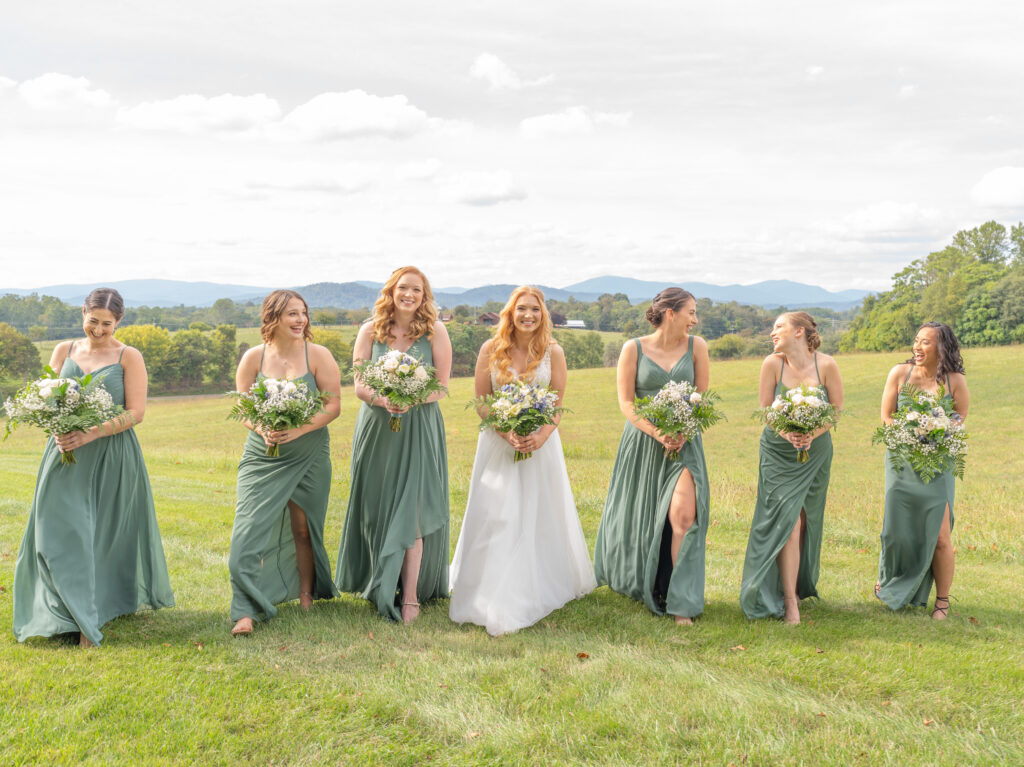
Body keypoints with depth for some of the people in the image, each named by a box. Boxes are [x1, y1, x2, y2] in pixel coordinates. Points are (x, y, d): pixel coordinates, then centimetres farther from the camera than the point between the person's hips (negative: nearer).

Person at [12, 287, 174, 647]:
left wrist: (92, 433, -20)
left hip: (111, 456, -3)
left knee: (106, 534, 3)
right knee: (63, 531, -1)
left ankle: (110, 601, 17)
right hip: (66, 455, 3)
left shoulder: (129, 357, -1)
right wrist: (58, 431, -12)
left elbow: (136, 412, -7)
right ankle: (80, 617, 9)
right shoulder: (64, 350, 9)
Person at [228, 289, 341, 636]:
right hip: (261, 457, 1)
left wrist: (298, 430, -19)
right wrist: (262, 430, -17)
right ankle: (246, 612, -5)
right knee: (250, 528, -9)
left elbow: (333, 406, -5)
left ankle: (306, 596, 29)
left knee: (303, 530, 10)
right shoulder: (253, 358, 1)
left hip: (309, 457, -1)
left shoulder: (318, 356, -3)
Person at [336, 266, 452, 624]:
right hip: (376, 429, 2)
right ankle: (378, 582, 25)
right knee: (376, 508, 8)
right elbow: (359, 385, 0)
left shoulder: (435, 332, -1)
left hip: (419, 429, -2)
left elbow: (442, 386, -2)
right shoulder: (370, 331, 4)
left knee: (412, 508, -6)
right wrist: (381, 400, -21)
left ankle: (410, 595, -1)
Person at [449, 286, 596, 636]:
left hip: (540, 442, 1)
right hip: (498, 442, 0)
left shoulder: (553, 352, 0)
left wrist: (541, 436, -18)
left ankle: (539, 590, 21)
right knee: (496, 518, 0)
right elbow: (481, 401, 0)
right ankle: (494, 597, 11)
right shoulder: (491, 350, -1)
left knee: (540, 516, 6)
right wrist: (506, 432, -15)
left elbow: (557, 404, 0)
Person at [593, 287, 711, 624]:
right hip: (643, 442, 0)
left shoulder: (696, 346, 4)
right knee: (638, 517, 10)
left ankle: (681, 601, -7)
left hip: (683, 442, 0)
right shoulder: (634, 349, -1)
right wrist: (658, 433, -16)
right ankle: (637, 583, 36)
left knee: (683, 514, -16)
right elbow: (626, 402, -3)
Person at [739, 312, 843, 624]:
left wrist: (811, 435, -17)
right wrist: (788, 433, -20)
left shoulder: (826, 365, -9)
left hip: (816, 451, 1)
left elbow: (837, 409, -2)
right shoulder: (772, 364, -8)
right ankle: (789, 601, -2)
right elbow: (766, 410, -2)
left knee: (805, 521, 9)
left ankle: (801, 586, 28)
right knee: (787, 521, -8)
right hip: (778, 453, -1)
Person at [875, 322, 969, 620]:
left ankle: (942, 600, 14)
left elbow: (961, 418, 6)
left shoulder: (955, 381, -4)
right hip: (901, 462, 1)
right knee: (896, 529, 7)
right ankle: (890, 580, 37)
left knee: (939, 536, -5)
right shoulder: (899, 373, -2)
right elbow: (885, 418, 2)